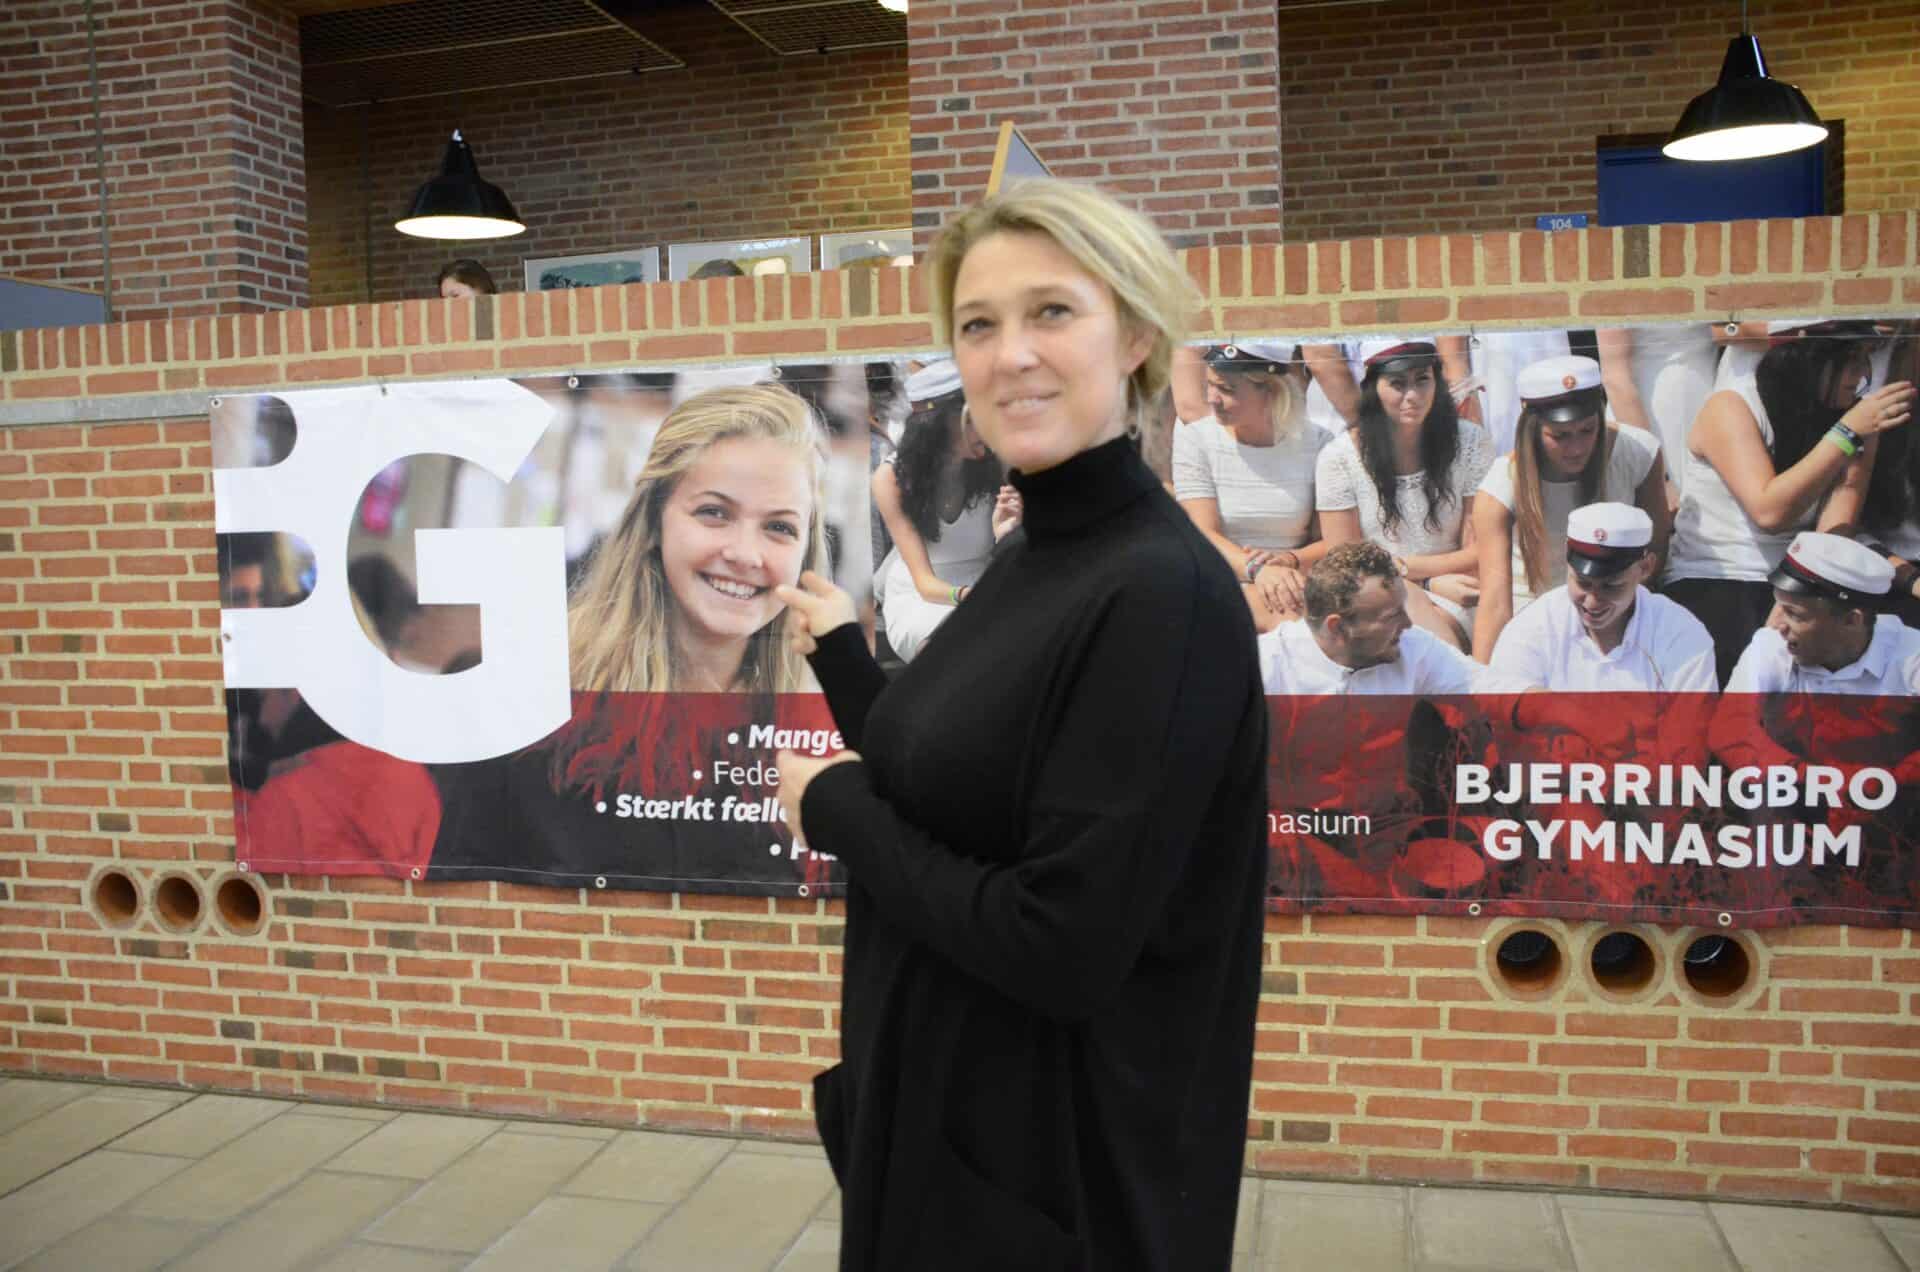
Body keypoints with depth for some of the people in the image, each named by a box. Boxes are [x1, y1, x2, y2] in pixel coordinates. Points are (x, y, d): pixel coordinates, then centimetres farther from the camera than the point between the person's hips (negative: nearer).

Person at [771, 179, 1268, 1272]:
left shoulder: (1164, 594, -24)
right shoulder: (1029, 556, 3)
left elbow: (1062, 949, -27)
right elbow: (938, 797, 7)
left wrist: (836, 806, -16)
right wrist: (841, 650, 8)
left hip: (1070, 1172, -8)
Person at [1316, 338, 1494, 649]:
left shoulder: (1469, 443, 1)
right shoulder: (1338, 457, -3)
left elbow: (1481, 554, 1)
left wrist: (1401, 566, -7)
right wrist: (1431, 583, -7)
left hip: (1449, 608, -1)